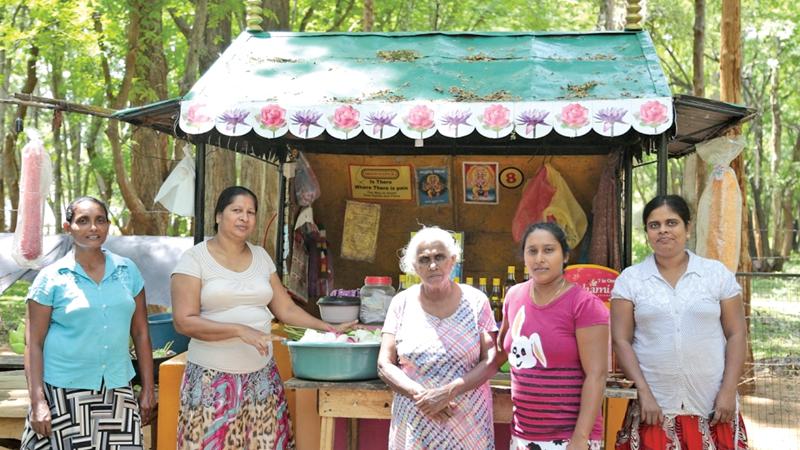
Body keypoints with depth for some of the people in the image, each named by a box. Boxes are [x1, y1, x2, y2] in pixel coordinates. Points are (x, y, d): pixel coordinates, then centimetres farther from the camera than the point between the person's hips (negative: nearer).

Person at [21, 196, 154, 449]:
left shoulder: (127, 270, 6)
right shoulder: (51, 278, -3)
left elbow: (140, 333, 9)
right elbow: (34, 343, -4)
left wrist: (148, 389, 6)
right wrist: (37, 401, -11)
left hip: (117, 388, 3)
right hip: (65, 391, -2)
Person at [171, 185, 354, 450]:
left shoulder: (261, 256, 12)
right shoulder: (195, 259, -4)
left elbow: (286, 309, 14)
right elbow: (184, 321, -12)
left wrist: (329, 329, 2)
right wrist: (240, 330, -20)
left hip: (262, 376, 4)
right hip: (213, 379, -4)